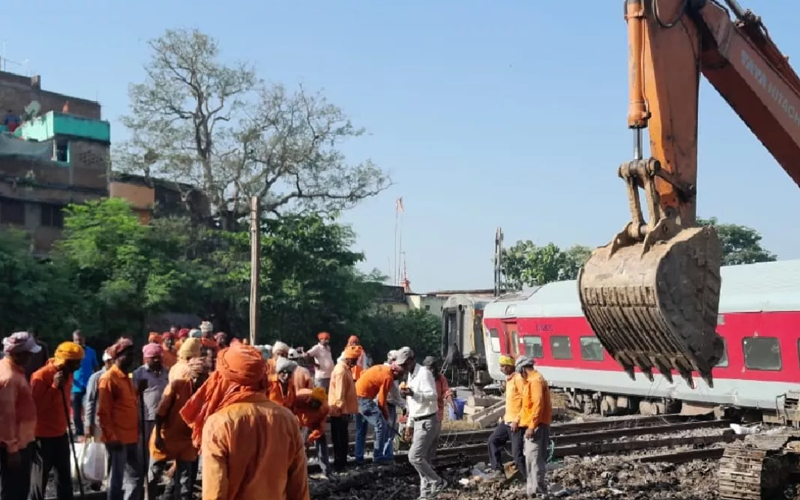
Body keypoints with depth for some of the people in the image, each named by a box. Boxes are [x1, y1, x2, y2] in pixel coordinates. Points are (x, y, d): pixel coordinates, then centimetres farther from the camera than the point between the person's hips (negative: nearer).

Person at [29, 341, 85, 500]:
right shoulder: (41, 376, -19)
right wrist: (54, 386, -28)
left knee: (64, 475, 14)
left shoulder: (68, 374, 4)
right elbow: (36, 406, -22)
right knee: (40, 477, 2)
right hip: (43, 435, -8)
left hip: (61, 433, 8)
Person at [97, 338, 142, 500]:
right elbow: (103, 412, -15)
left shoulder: (126, 377, 15)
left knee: (136, 475, 12)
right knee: (117, 477, -1)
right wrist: (111, 437, -17)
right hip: (117, 439, -8)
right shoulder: (108, 378, -11)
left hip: (131, 437, 8)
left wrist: (136, 431, 14)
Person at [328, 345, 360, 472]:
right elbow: (339, 393, -23)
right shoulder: (341, 371, -20)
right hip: (340, 412, -10)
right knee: (340, 440, -3)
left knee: (343, 439, 16)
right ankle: (339, 465, 3)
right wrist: (342, 411, -22)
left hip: (343, 410, 10)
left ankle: (342, 464, 24)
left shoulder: (345, 368, 12)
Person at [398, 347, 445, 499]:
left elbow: (433, 395, -25)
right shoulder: (411, 375, 15)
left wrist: (412, 393, -35)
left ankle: (437, 482, 0)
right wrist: (410, 424, 21)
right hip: (420, 422, 9)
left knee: (414, 456, -12)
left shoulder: (424, 373, -15)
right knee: (424, 459, 10)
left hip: (428, 422, -9)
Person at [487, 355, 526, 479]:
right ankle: (497, 469, 22)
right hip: (507, 420, 10)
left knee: (517, 453, -9)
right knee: (493, 440, 15)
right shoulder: (509, 379, 14)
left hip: (517, 422, -10)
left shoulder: (519, 379, -15)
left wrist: (517, 420, -20)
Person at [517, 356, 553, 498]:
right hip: (534, 425, 10)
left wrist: (532, 426, -23)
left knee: (534, 458, -9)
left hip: (536, 426, -10)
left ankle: (537, 490, -7)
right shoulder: (532, 380, 17)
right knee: (531, 457, 13)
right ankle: (532, 487, 20)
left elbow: (538, 405, -22)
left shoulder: (535, 380, -15)